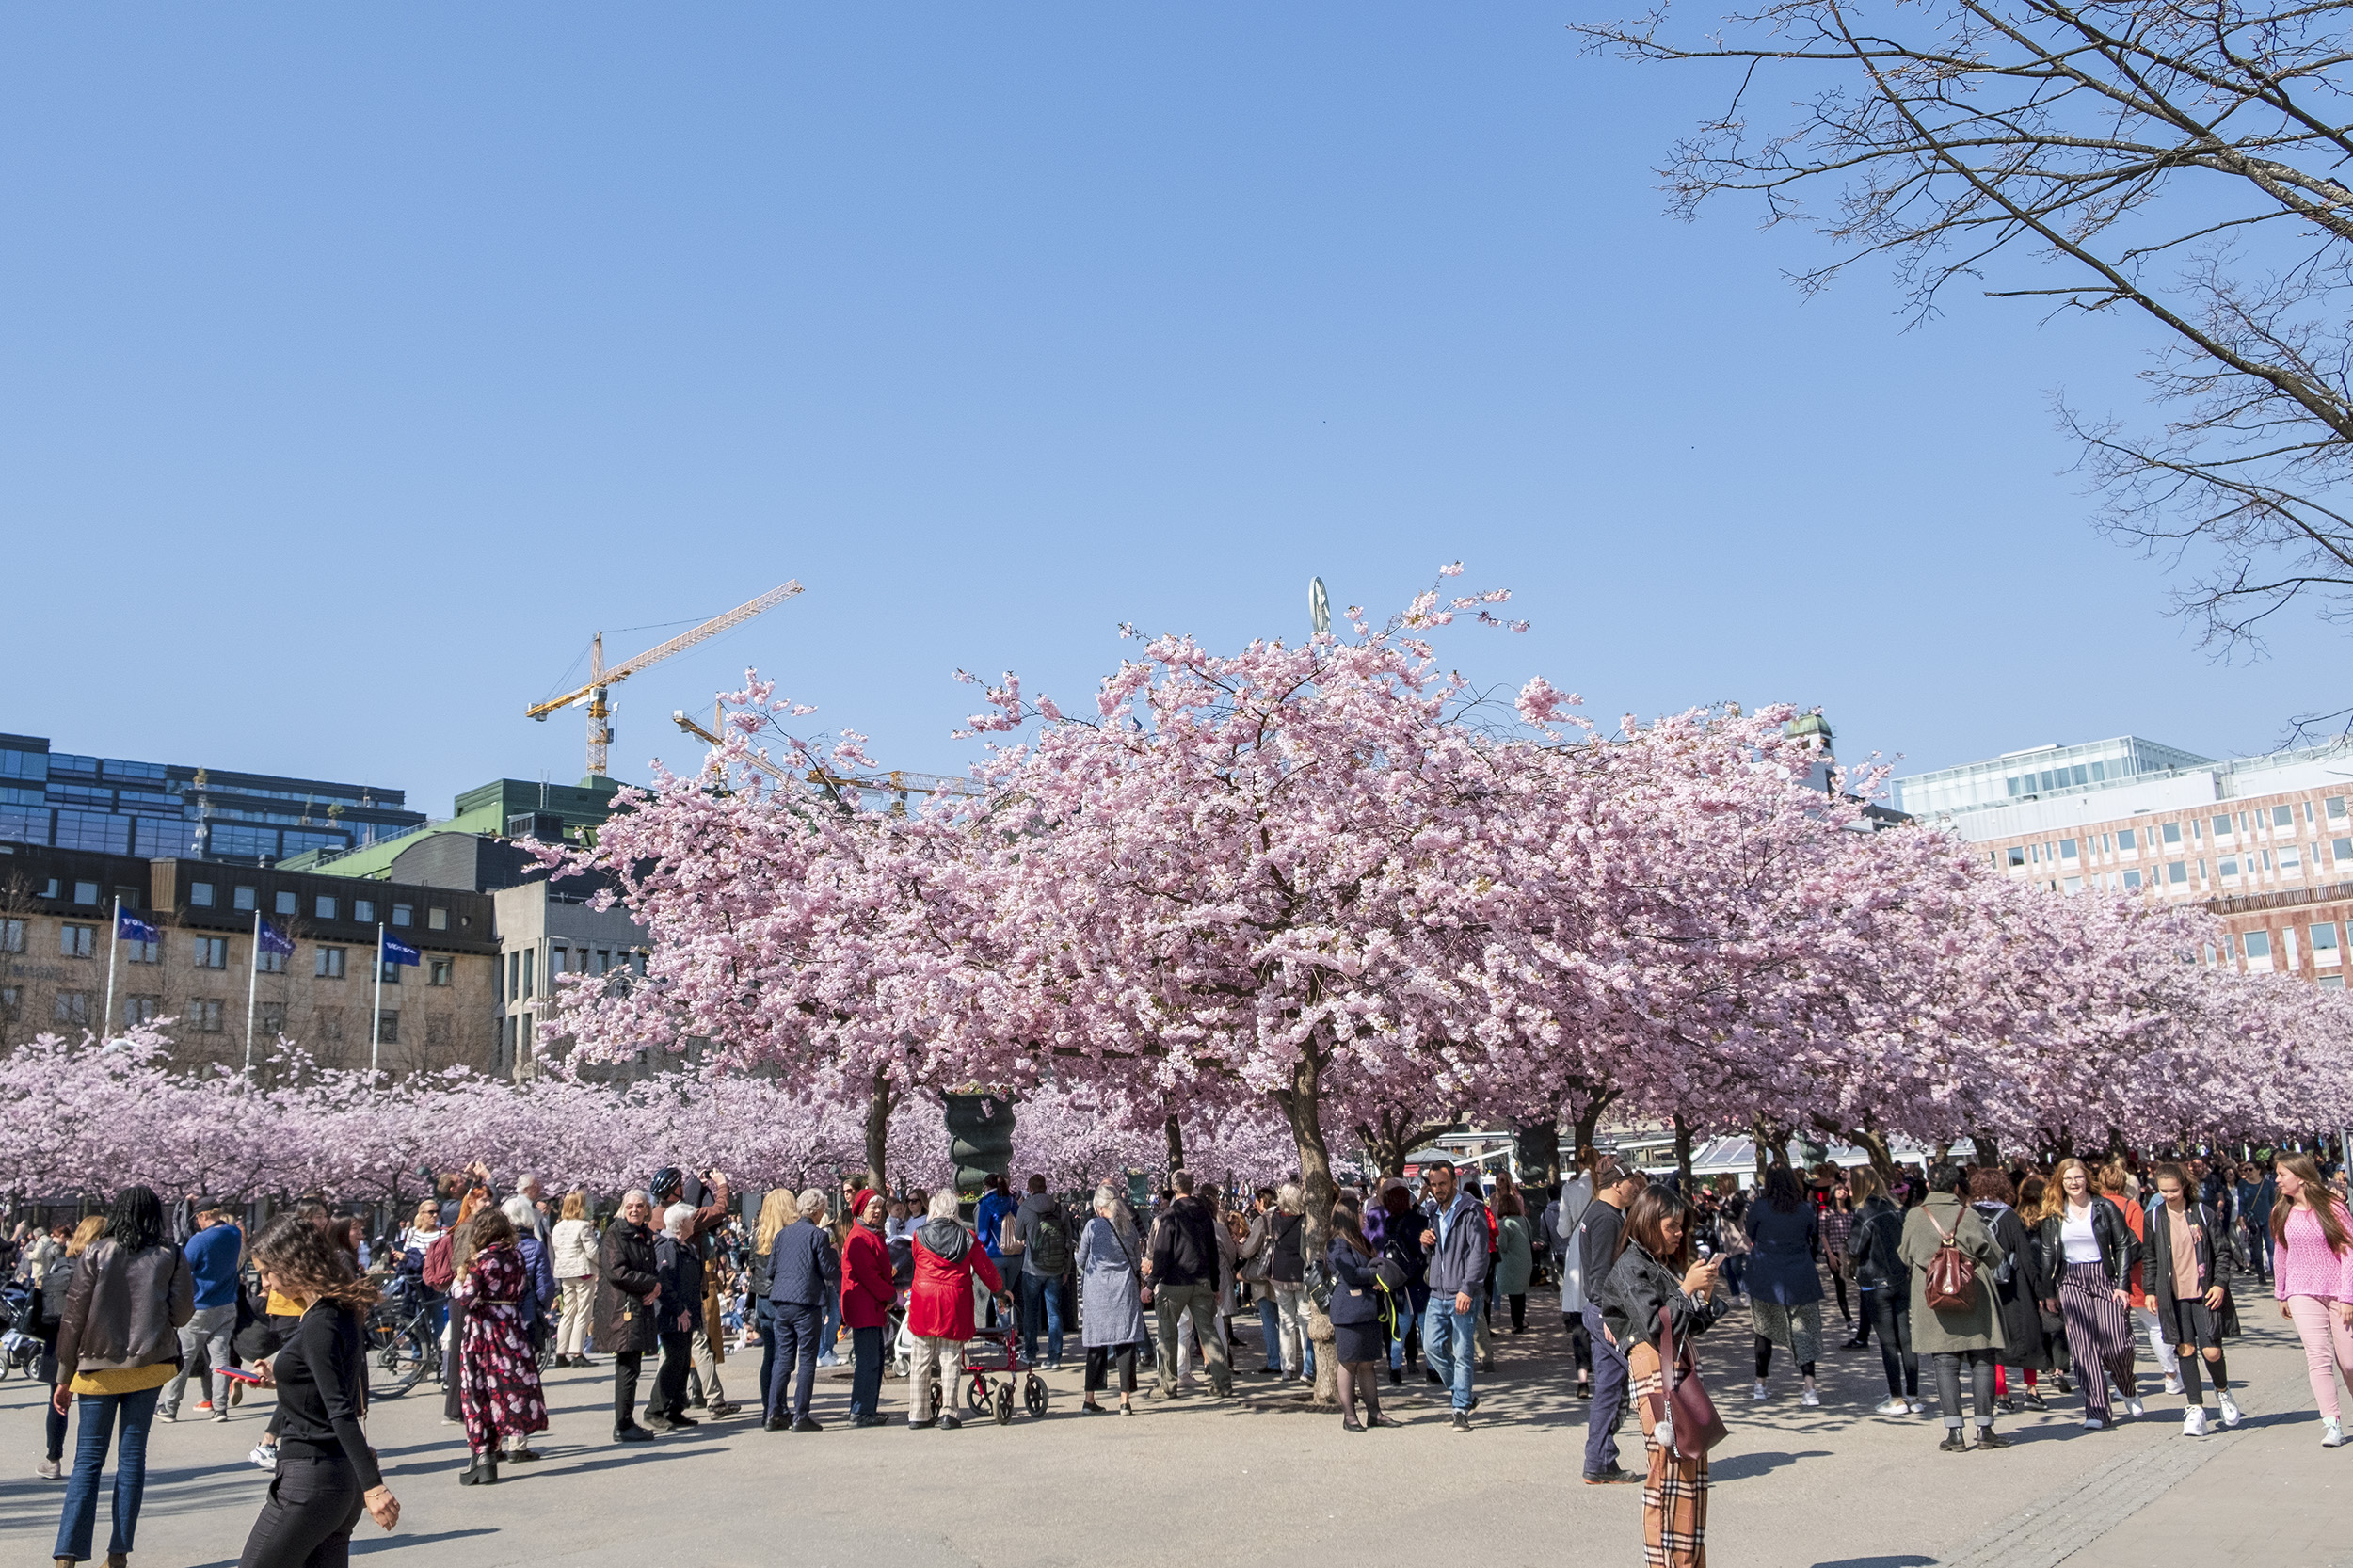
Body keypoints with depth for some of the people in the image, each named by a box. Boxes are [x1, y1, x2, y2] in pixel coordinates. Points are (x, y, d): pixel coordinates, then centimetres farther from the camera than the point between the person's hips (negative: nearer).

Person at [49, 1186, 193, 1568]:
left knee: (88, 1459, 4)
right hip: (148, 1365, 1)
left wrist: (64, 1378, 4)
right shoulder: (171, 1257, -2)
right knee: (132, 1456, 8)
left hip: (98, 1367, 0)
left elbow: (73, 1317, -2)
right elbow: (181, 1314, -5)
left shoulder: (96, 1254, -3)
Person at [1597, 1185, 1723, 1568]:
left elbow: (1693, 1327, 18)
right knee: (1668, 1466, -8)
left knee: (1692, 1466, 9)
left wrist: (1706, 1293, 3)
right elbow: (1655, 1325, -17)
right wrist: (1687, 1288, -13)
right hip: (1655, 1370, -9)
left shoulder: (1665, 1264, 18)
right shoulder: (1630, 1266, -7)